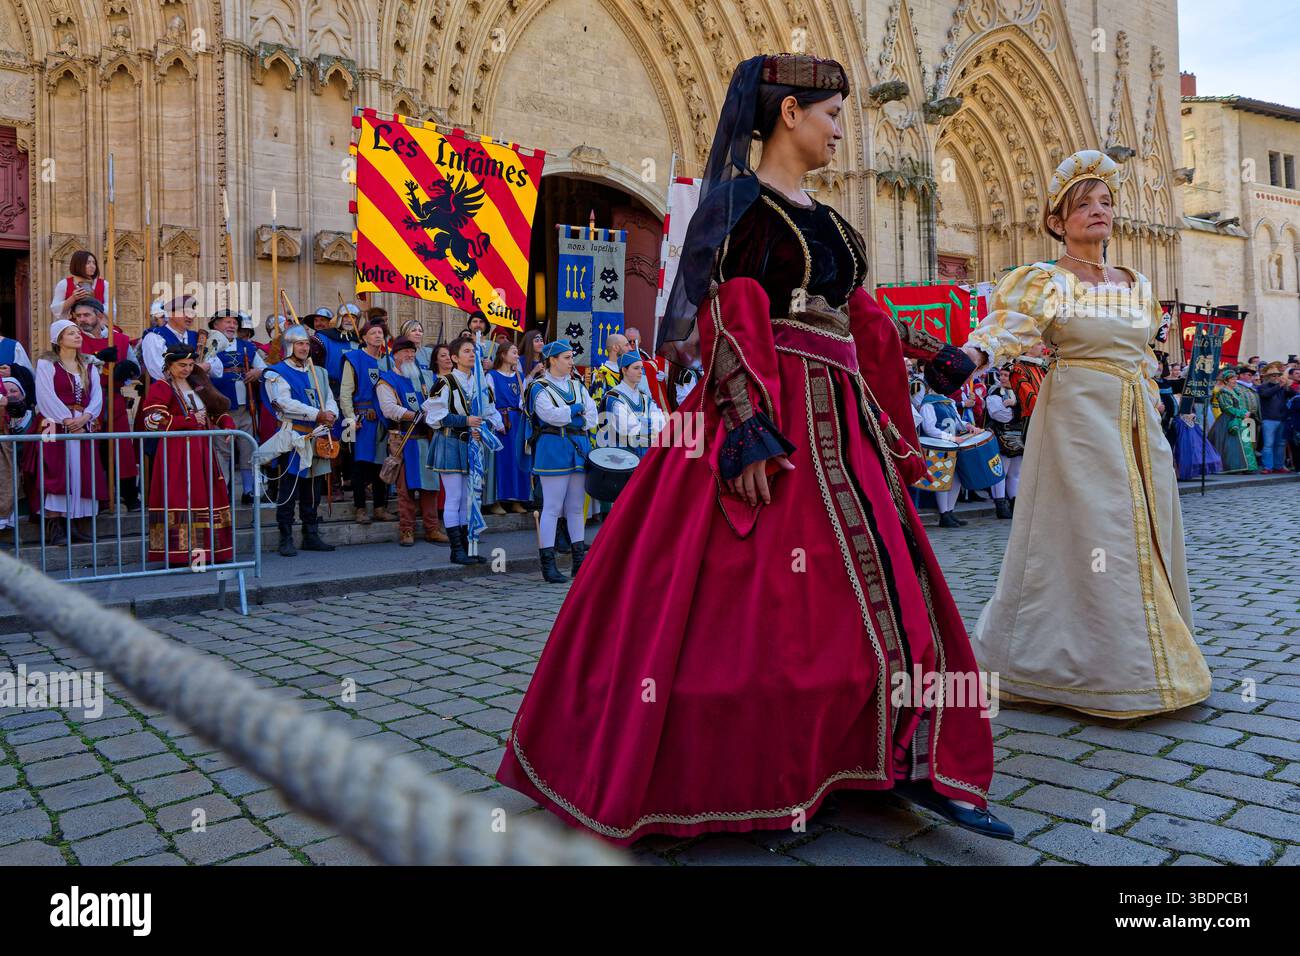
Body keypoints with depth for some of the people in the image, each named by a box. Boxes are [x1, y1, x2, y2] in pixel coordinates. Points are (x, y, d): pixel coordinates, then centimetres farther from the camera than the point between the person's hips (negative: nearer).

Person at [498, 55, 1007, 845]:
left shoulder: (820, 217, 19)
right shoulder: (745, 200, -5)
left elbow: (865, 332, 19)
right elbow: (729, 321, -15)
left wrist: (889, 434, 18)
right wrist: (750, 437, -24)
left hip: (838, 426, 9)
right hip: (775, 422, -8)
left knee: (888, 585, 7)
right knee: (751, 603, -4)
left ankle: (912, 762, 19)